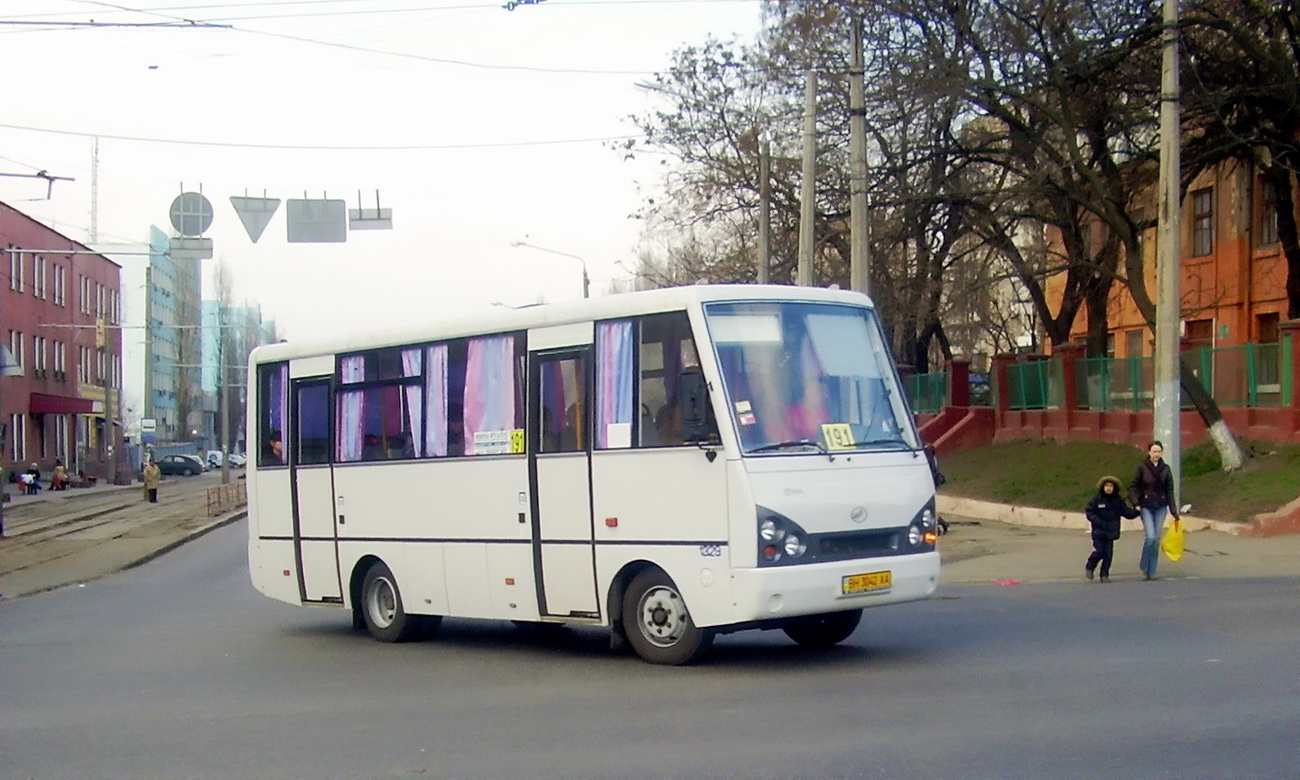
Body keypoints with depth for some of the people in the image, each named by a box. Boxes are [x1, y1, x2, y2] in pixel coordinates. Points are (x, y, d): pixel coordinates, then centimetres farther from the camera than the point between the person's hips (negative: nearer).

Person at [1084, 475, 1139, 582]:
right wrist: (1097, 521, -15)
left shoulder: (1118, 500, 6)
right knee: (1099, 551, -7)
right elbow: (1089, 512, -2)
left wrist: (1136, 511, -8)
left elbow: (1126, 511, 8)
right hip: (1099, 531, -3)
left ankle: (1104, 574, 10)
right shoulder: (1097, 499, -4)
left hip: (1111, 532, 3)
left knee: (1108, 553, 0)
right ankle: (1089, 567, 19)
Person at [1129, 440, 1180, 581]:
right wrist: (1136, 503, -14)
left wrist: (1174, 511, 4)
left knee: (1157, 539, 3)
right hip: (1146, 507, -3)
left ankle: (1152, 572, 11)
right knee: (1151, 536, -15)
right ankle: (1144, 567, 4)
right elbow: (1133, 487, -1)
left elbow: (1170, 491, 7)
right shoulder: (1142, 467, -4)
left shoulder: (1166, 469, 4)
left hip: (1161, 507, 3)